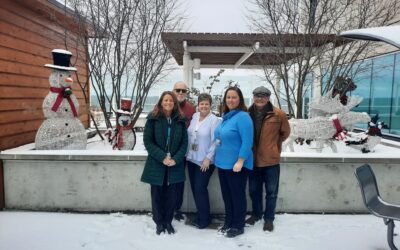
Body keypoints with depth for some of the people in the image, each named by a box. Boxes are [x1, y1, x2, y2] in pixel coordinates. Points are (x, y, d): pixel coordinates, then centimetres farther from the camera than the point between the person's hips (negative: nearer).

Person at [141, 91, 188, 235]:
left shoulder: (180, 120, 3)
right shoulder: (153, 118, -3)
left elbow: (184, 142, 2)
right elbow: (147, 141, -7)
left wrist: (176, 159, -12)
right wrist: (162, 157, -16)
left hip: (175, 165, 2)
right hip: (156, 164, -1)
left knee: (171, 195, 8)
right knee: (157, 195, 8)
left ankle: (168, 221, 27)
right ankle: (159, 223, 25)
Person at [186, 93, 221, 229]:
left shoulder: (214, 120, -12)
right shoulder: (194, 116, 7)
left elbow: (215, 142, -15)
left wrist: (208, 158, -17)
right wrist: (186, 153, 10)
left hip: (205, 161, -6)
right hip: (191, 159, 6)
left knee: (200, 189, -2)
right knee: (194, 188, 12)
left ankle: (204, 218, 17)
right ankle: (201, 214, 30)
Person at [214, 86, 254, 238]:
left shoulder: (243, 116, -16)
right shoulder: (225, 116, 10)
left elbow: (247, 142, -21)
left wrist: (240, 162, -22)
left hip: (236, 164, -8)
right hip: (222, 163, 8)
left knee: (237, 195, 7)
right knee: (226, 194, 17)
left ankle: (238, 226, 23)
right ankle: (228, 222, 33)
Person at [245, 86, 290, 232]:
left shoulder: (278, 114, -9)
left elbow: (285, 132, 6)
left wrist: (273, 145, 10)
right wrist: (255, 144, 9)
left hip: (271, 160, -2)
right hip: (253, 159, 2)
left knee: (271, 192, 11)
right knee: (254, 190, 17)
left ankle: (269, 218, 28)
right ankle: (256, 214, 38)